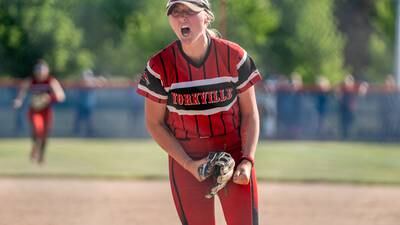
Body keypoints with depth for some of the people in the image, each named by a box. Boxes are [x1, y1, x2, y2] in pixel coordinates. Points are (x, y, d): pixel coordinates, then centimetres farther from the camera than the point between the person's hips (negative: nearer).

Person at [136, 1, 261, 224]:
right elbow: (155, 123, -2)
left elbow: (250, 114, 0)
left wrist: (247, 161, -12)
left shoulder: (235, 56, -8)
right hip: (185, 161, 0)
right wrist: (189, 165, -12)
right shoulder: (160, 65, -9)